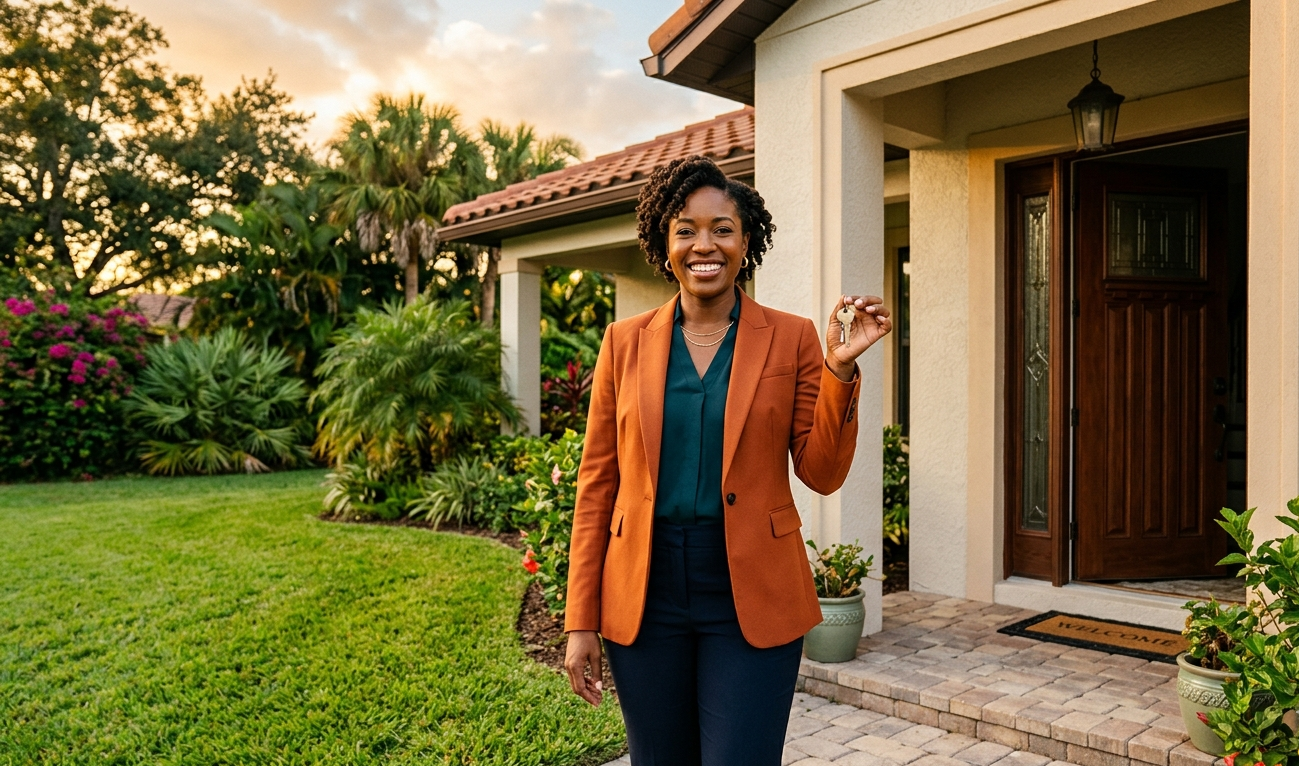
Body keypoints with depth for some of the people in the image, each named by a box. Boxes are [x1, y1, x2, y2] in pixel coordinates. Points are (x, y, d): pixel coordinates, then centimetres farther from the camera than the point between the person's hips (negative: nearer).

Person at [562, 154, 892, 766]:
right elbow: (598, 481, 3)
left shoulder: (792, 338, 0)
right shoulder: (625, 342, 3)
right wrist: (581, 621, 1)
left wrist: (839, 369, -15)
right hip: (643, 594, 2)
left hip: (751, 596, -1)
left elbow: (822, 473, -1)